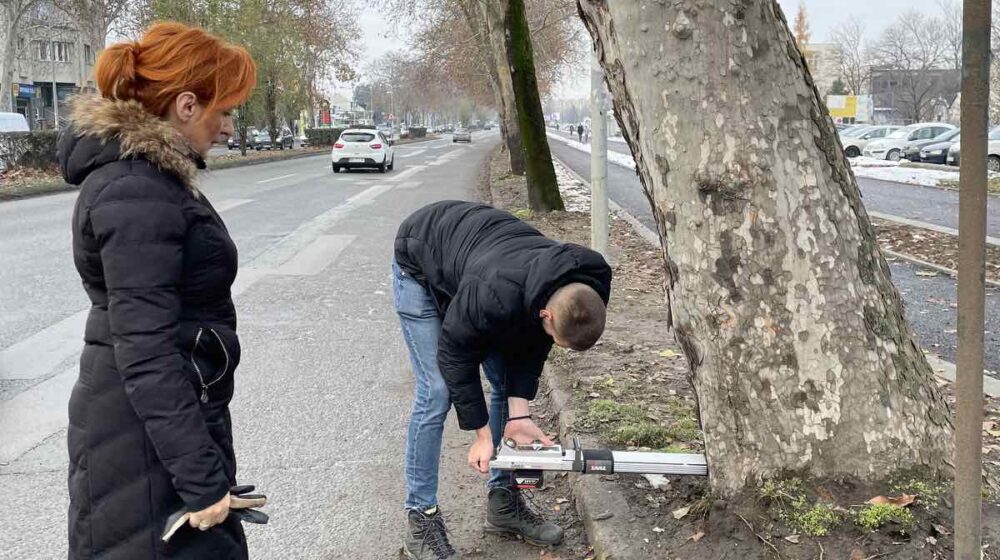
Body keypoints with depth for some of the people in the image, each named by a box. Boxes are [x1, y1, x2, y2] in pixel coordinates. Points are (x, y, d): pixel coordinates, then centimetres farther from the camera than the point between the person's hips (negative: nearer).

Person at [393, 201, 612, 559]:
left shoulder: (583, 287, -25)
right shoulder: (495, 296, -45)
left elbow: (530, 347, -11)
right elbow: (455, 355, -27)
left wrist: (518, 414, -20)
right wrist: (482, 433, -20)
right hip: (421, 266, -6)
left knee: (508, 384, 2)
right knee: (437, 391, -14)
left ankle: (503, 502, 15)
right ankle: (421, 518, -2)